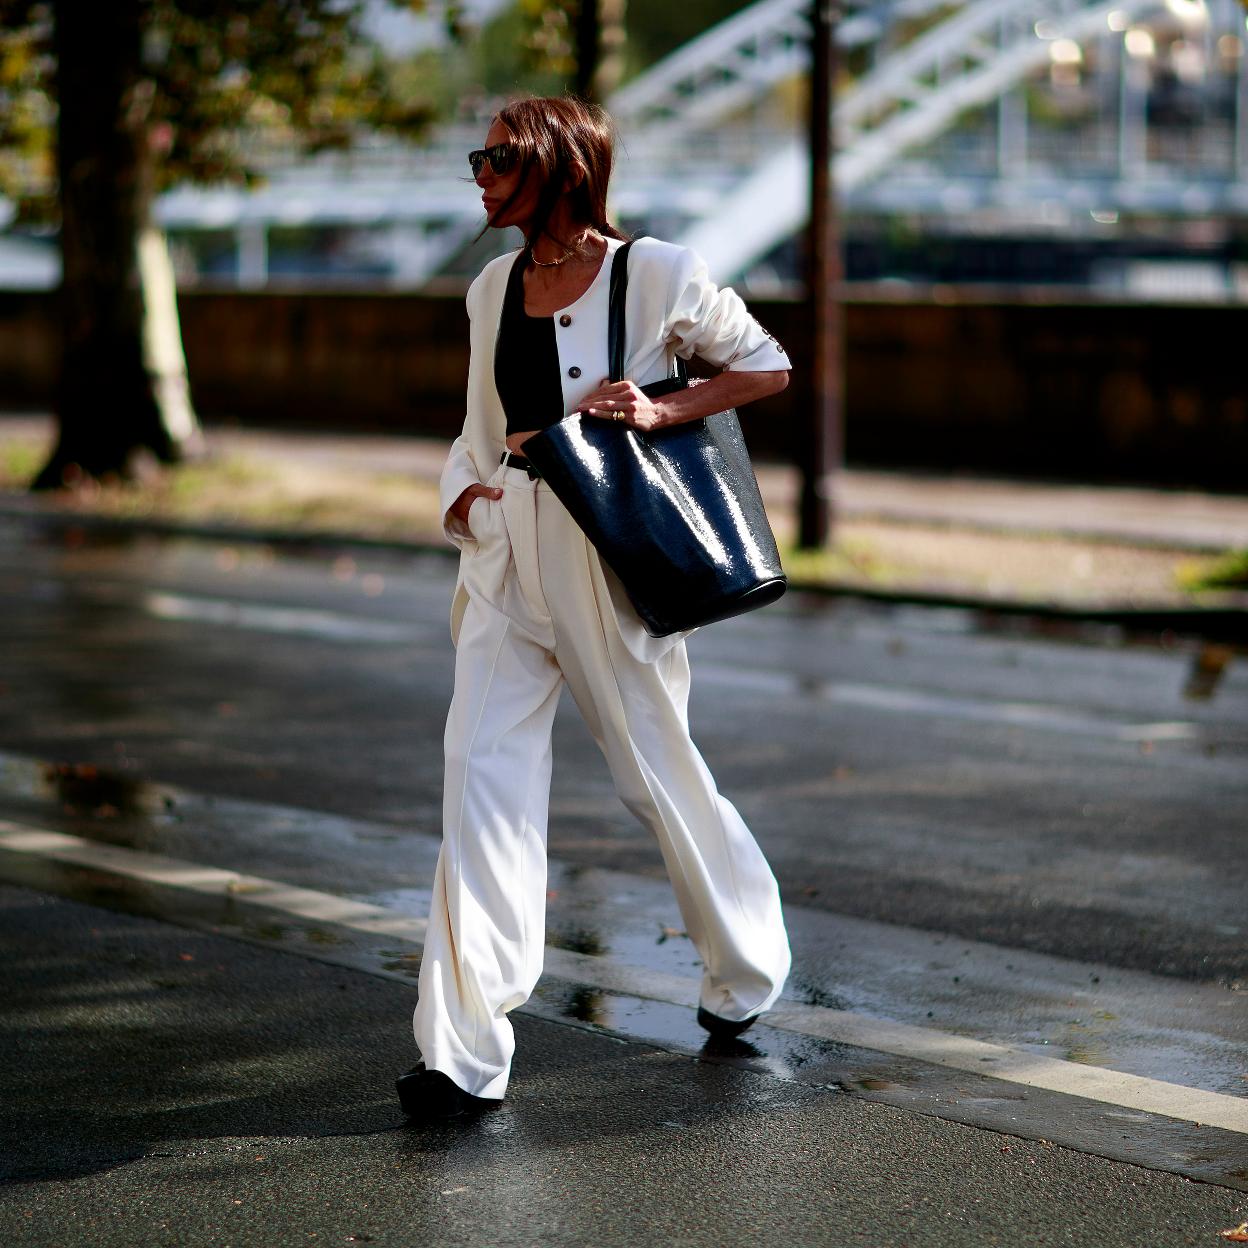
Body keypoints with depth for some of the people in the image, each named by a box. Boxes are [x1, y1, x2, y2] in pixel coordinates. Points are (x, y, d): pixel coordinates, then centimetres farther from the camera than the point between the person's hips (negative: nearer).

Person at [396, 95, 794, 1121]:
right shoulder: (494, 288, 8)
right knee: (483, 782, -6)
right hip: (506, 560, 5)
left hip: (607, 556, -4)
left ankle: (749, 971, 37)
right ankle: (465, 1052, -6)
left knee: (661, 774, 10)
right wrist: (467, 492, -1)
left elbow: (768, 367, -1)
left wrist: (661, 410, -14)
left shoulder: (656, 276, -9)